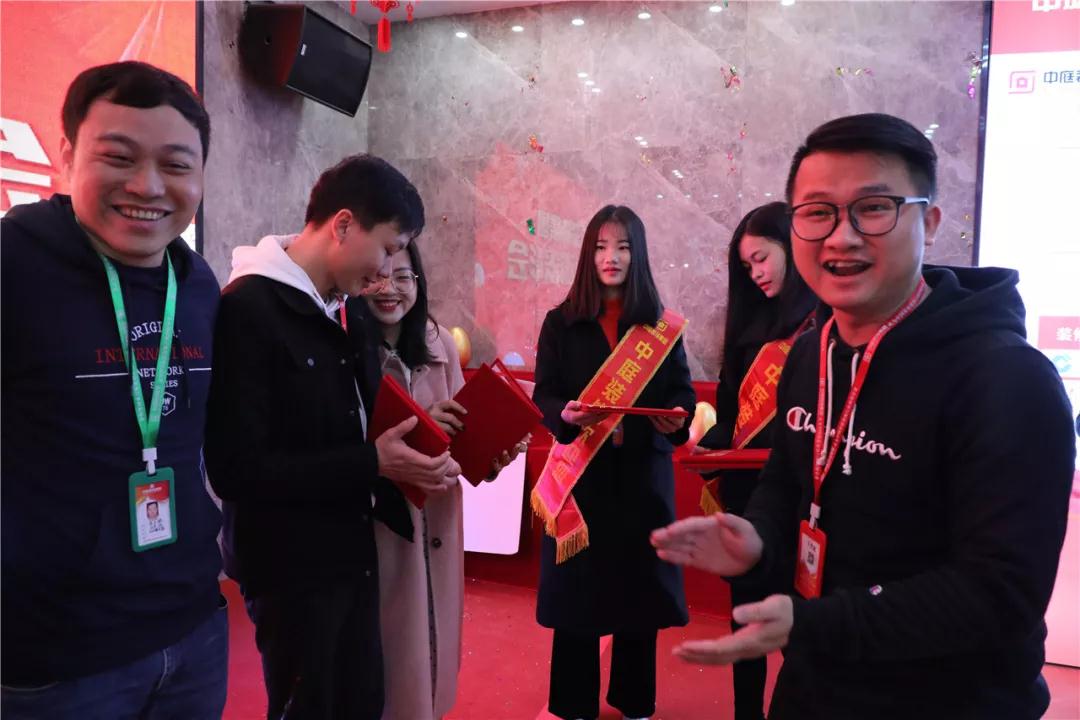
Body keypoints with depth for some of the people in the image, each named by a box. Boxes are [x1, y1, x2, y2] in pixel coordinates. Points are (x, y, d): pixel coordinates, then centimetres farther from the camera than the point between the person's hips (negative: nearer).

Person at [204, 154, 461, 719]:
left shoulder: (349, 308, 7)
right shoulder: (248, 309, -20)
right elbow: (237, 471, -24)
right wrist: (372, 464, -24)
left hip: (352, 549, 8)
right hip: (290, 565, -8)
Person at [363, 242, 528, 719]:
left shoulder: (439, 343, 4)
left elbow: (462, 425, 7)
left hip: (437, 516, 5)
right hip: (374, 522, -5)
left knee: (432, 634, 20)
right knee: (388, 646, 10)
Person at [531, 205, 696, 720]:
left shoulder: (661, 324, 5)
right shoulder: (560, 322, 2)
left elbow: (683, 391, 2)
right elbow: (543, 394, -1)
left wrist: (676, 417, -19)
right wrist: (565, 414, -22)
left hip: (643, 471, 1)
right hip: (580, 467, -1)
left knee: (639, 581, 9)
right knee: (576, 585, 5)